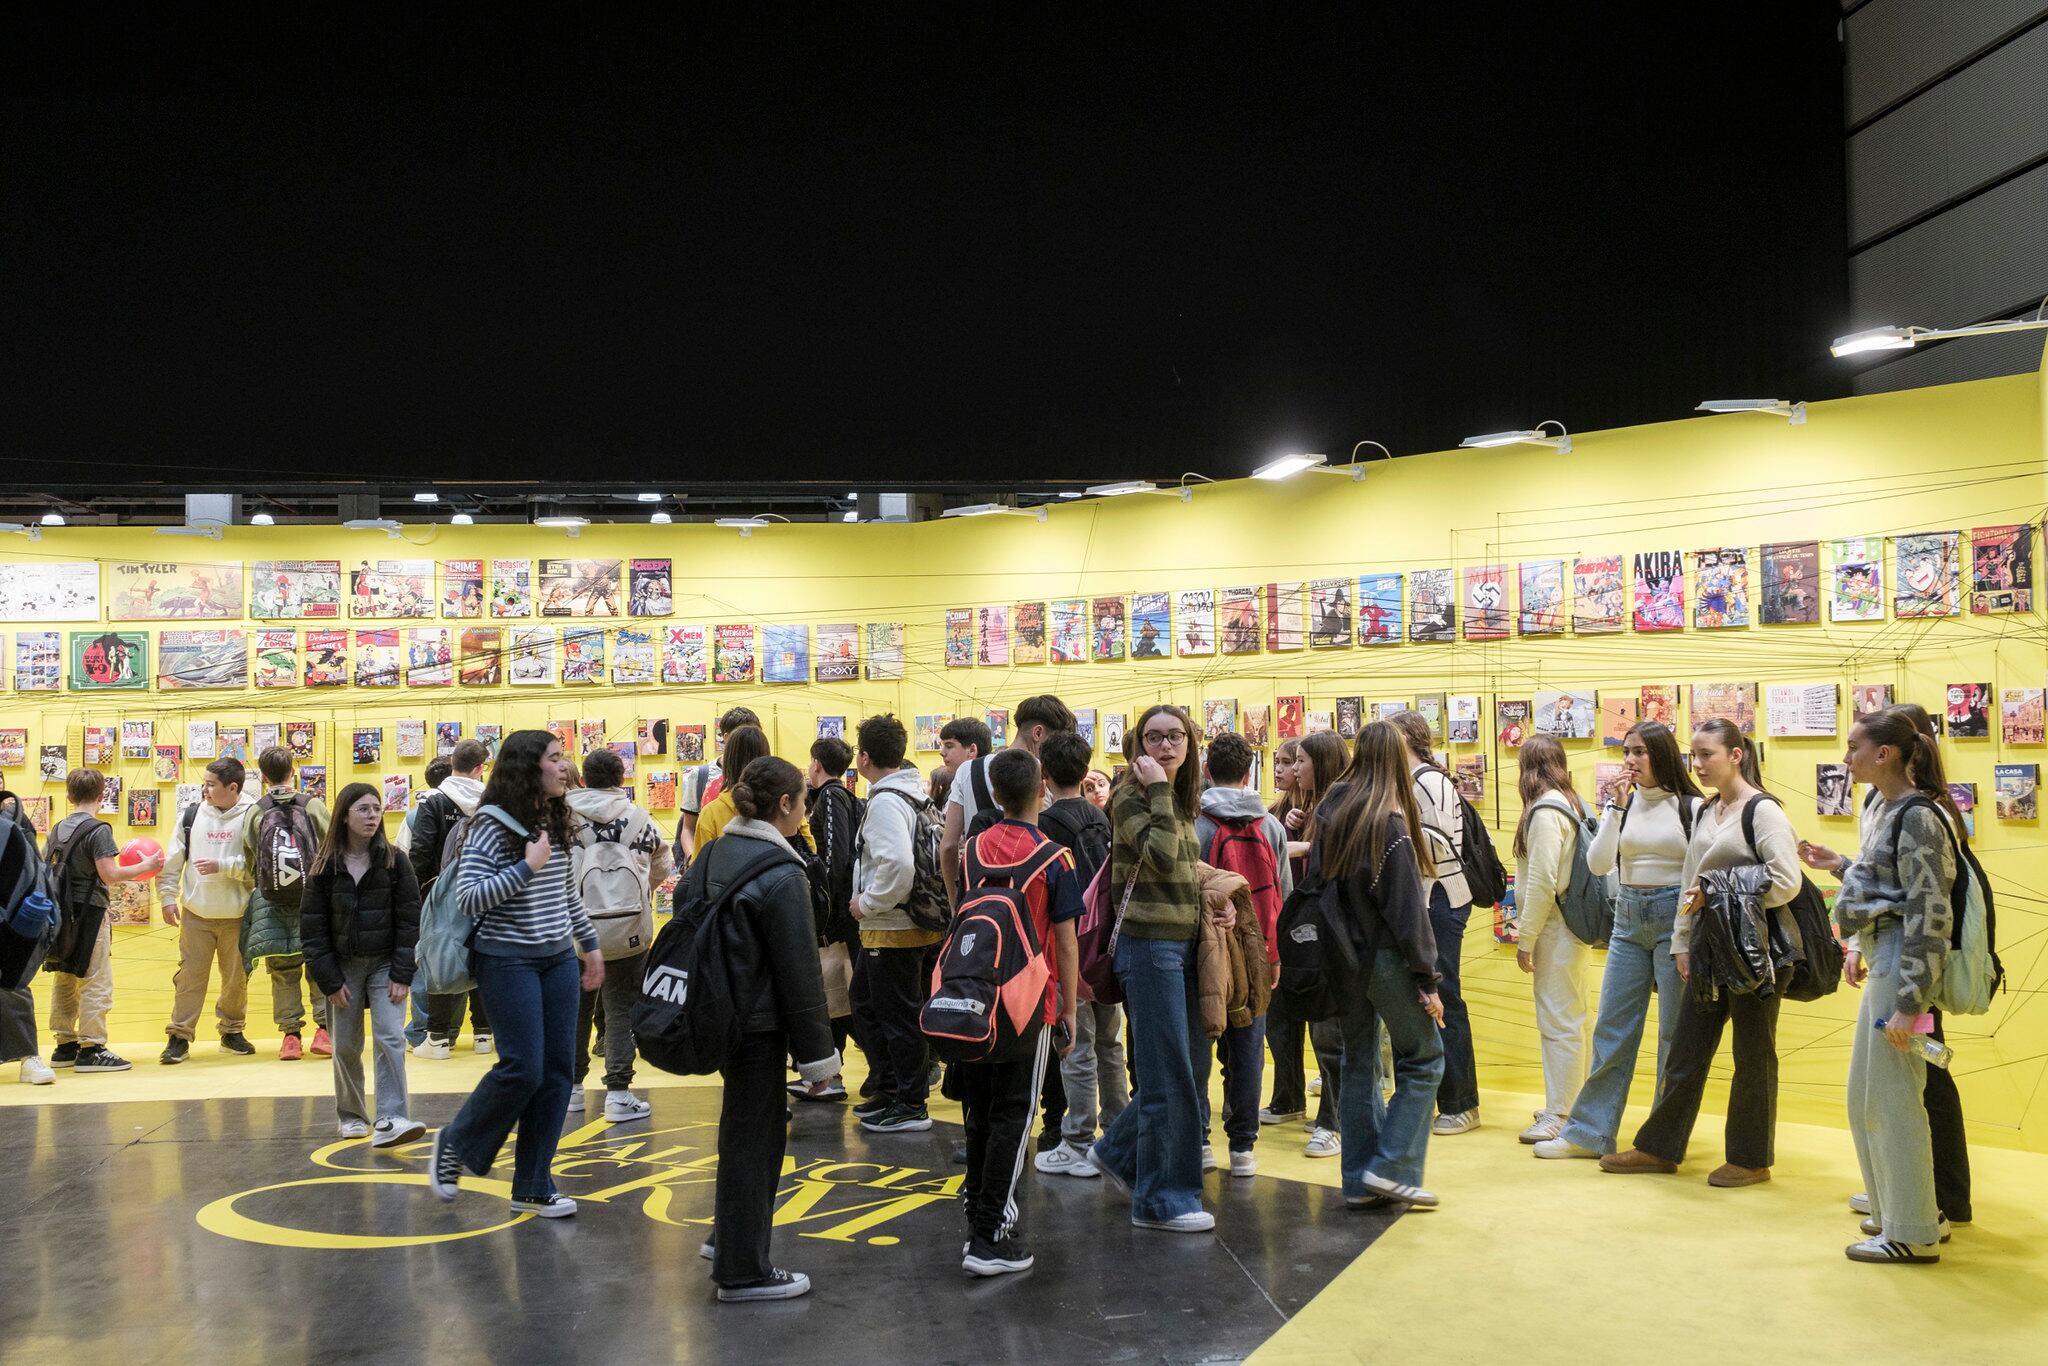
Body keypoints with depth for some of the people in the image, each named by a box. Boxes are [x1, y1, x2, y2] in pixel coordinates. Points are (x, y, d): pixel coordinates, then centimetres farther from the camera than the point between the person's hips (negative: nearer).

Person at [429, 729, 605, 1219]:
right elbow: (467, 897, -18)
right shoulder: (493, 824, -11)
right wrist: (528, 867, -20)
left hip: (558, 958, 7)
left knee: (557, 1072, 4)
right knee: (522, 1068, -10)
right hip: (508, 959, -7)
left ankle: (532, 1188, 14)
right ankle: (455, 1143, 18)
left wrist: (590, 944, 22)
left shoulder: (555, 821, 9)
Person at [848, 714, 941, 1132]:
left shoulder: (886, 802, -19)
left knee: (899, 1016, 0)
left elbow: (898, 865, -31)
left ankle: (911, 1106, 10)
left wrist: (867, 903, -17)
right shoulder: (913, 794, 11)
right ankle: (889, 1090, 29)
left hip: (892, 929, -10)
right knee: (867, 1003, 21)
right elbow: (905, 858, 17)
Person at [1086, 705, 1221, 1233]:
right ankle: (1162, 1199, 7)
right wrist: (1157, 790, -20)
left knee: (1193, 1067, 13)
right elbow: (1162, 855, -26)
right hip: (1149, 945, -8)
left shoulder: (1184, 802, 14)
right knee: (1170, 1076, -4)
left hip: (1184, 944, 9)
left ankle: (1119, 1153, 29)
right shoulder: (1130, 798, -10)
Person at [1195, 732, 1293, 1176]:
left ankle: (1197, 1140, 10)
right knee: (1247, 1050, 8)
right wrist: (1275, 954, 16)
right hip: (1254, 955, 3)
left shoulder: (1192, 826, -10)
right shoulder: (1272, 826, 3)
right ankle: (1242, 1147, 11)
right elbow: (1284, 894, 8)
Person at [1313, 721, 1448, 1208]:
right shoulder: (1390, 823, -15)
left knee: (1358, 1063, 13)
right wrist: (1426, 976, -11)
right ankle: (1391, 1166, 2)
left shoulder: (1330, 813, 4)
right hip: (1384, 958, -6)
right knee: (1422, 1058, 8)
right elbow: (1407, 907, -15)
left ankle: (1359, 1181, 16)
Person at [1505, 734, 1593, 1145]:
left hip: (1554, 926, -10)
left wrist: (1526, 939, -14)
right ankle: (1575, 1102, 27)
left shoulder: (1545, 811, -16)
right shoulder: (1570, 802, 11)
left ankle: (1559, 1115, -2)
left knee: (1558, 1021, -6)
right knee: (1573, 1016, 16)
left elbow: (1542, 883, -19)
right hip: (1572, 921, 10)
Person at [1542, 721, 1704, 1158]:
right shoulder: (1622, 803, 7)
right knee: (1611, 1028, 7)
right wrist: (1617, 806, -8)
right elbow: (1598, 864, -3)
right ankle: (1588, 1132, 14)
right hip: (1629, 917, 4)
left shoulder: (1692, 807, -4)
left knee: (1675, 1033, 3)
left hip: (1675, 918, -4)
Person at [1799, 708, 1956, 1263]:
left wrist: (1908, 1003, -22)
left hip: (1903, 964, -10)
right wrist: (1840, 866, 16)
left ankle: (1912, 1233, 10)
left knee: (1890, 1097, -1)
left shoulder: (1918, 817, -17)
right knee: (1866, 1095, 16)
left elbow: (1929, 915, -20)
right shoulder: (1880, 808, 11)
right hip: (1882, 957, 10)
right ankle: (1902, 1210, 29)